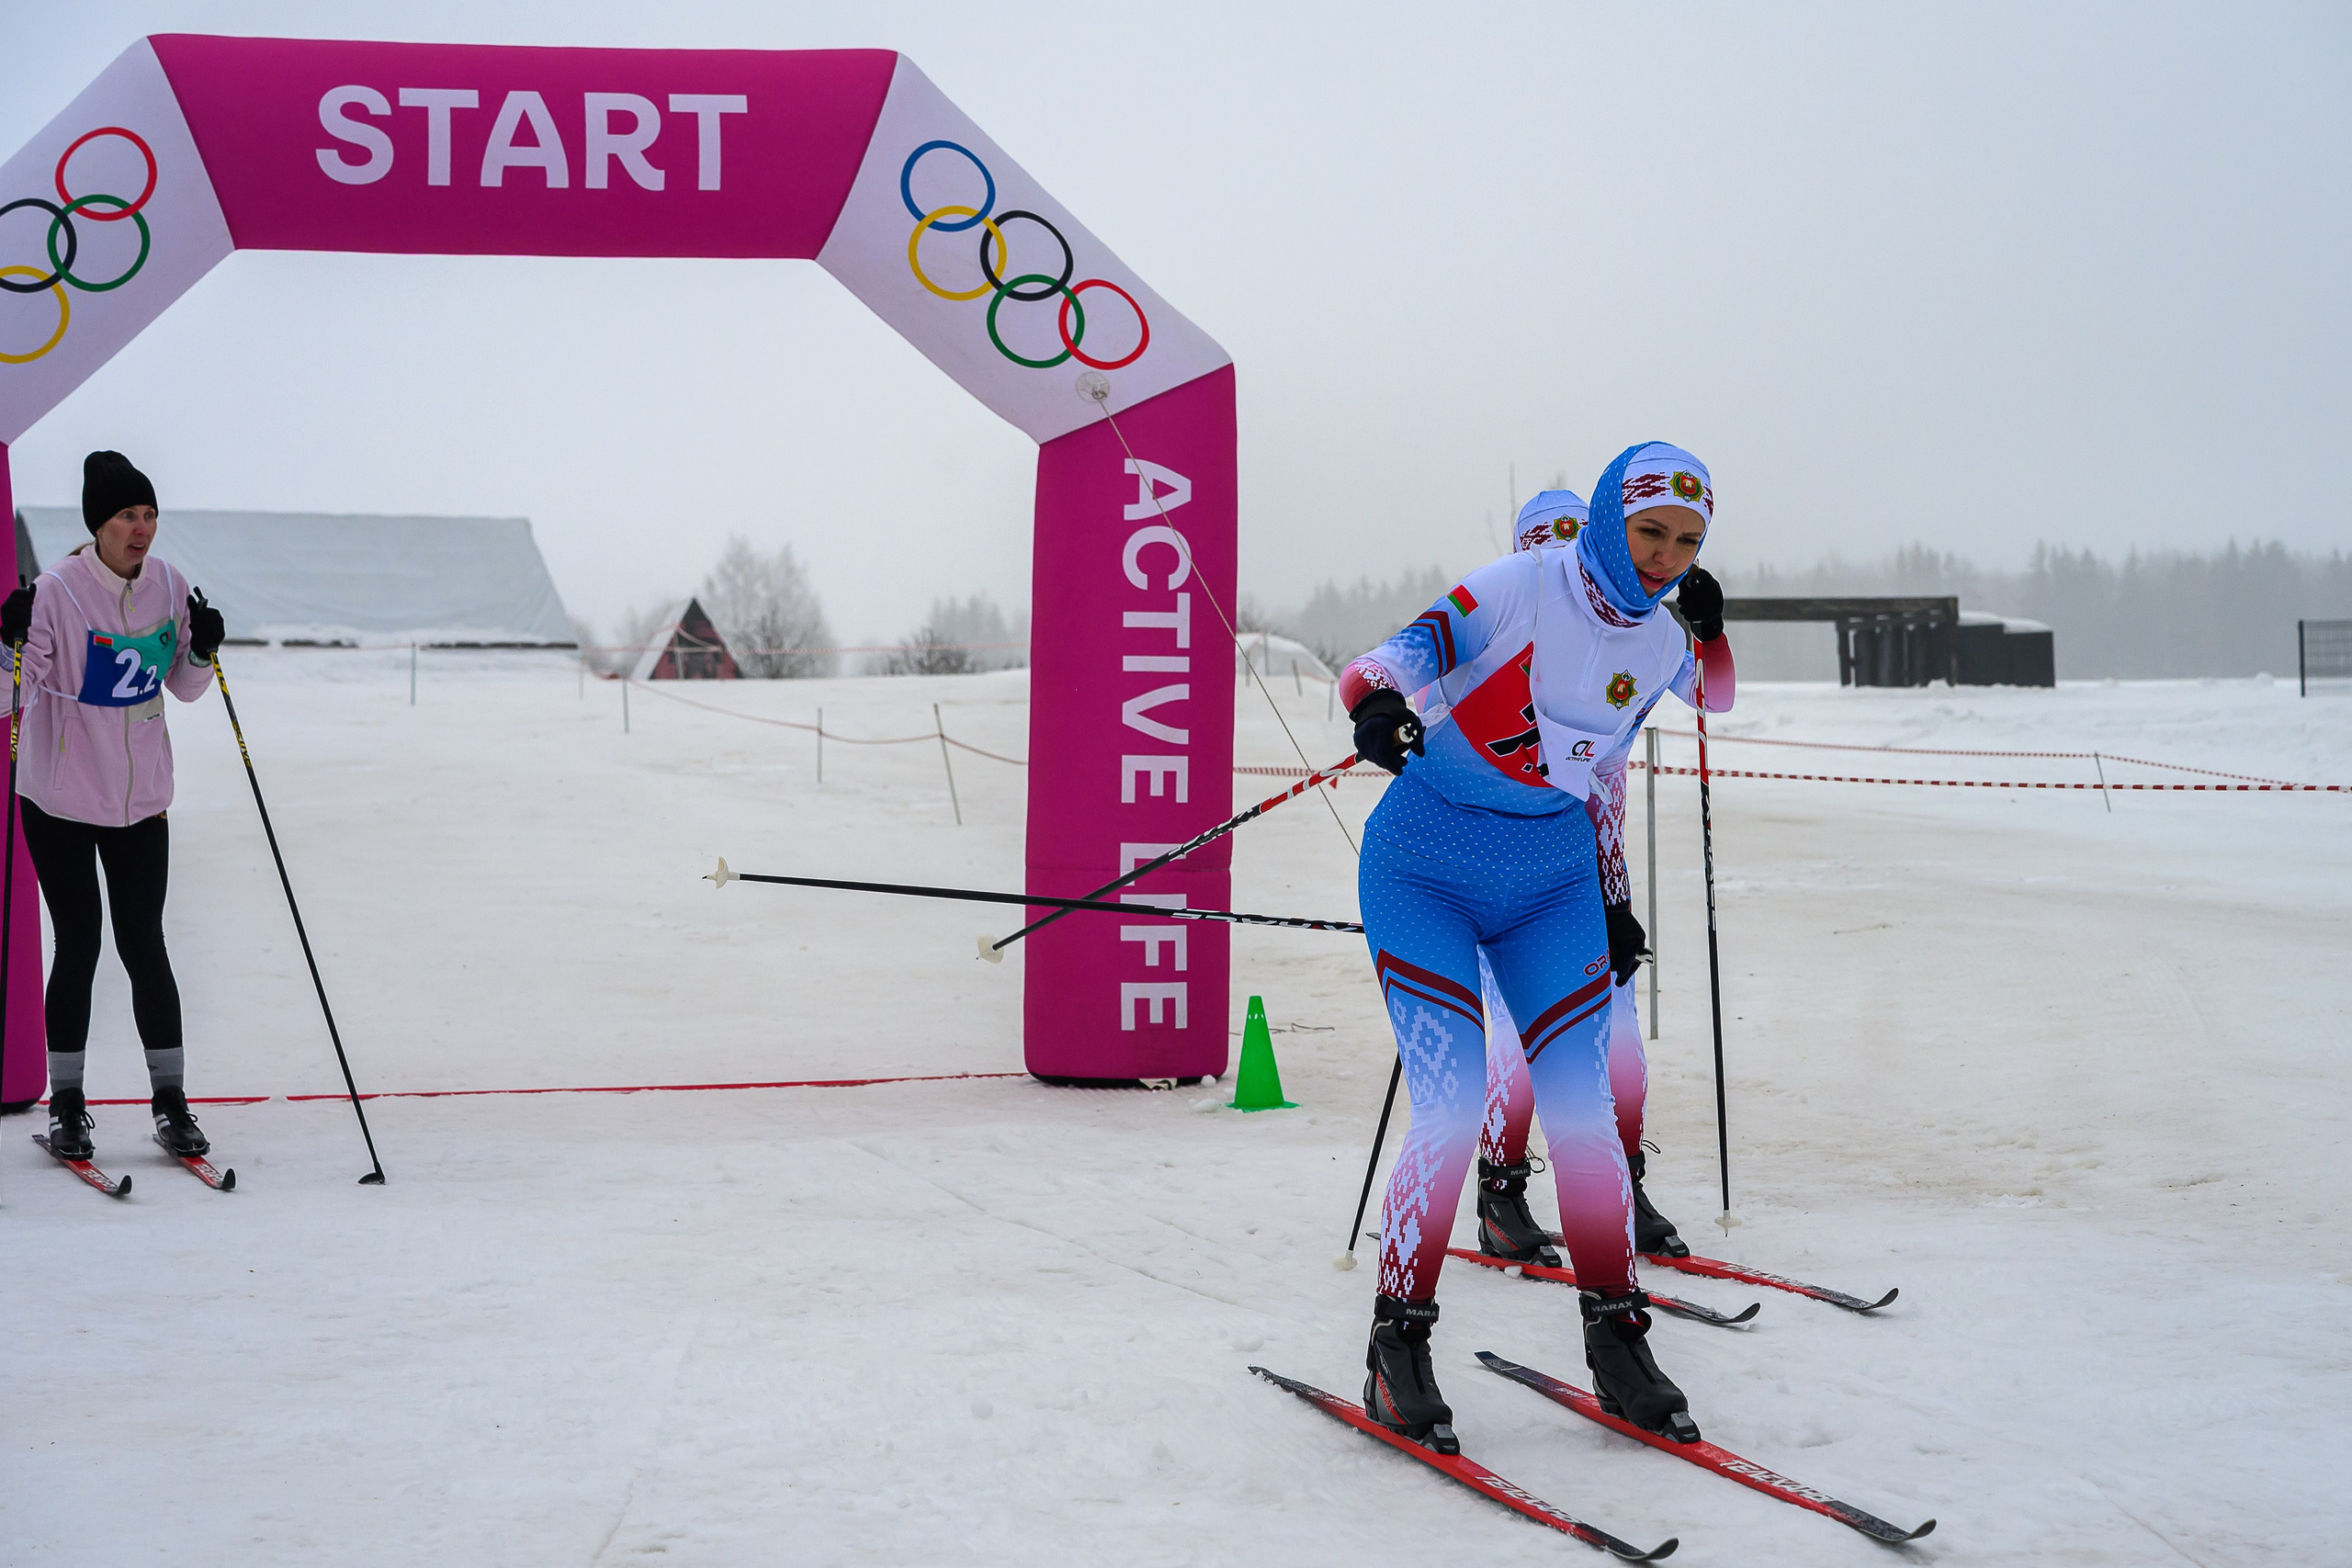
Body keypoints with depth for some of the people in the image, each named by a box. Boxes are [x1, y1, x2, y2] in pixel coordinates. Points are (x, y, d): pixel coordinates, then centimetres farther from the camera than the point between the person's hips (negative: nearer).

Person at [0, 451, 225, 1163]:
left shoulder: (168, 585, 0)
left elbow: (182, 689, 11)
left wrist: (203, 652, -8)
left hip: (141, 801, 3)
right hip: (59, 800, -3)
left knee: (144, 946, 3)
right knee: (78, 946, 3)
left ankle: (170, 1100, 11)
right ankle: (66, 1103, 17)